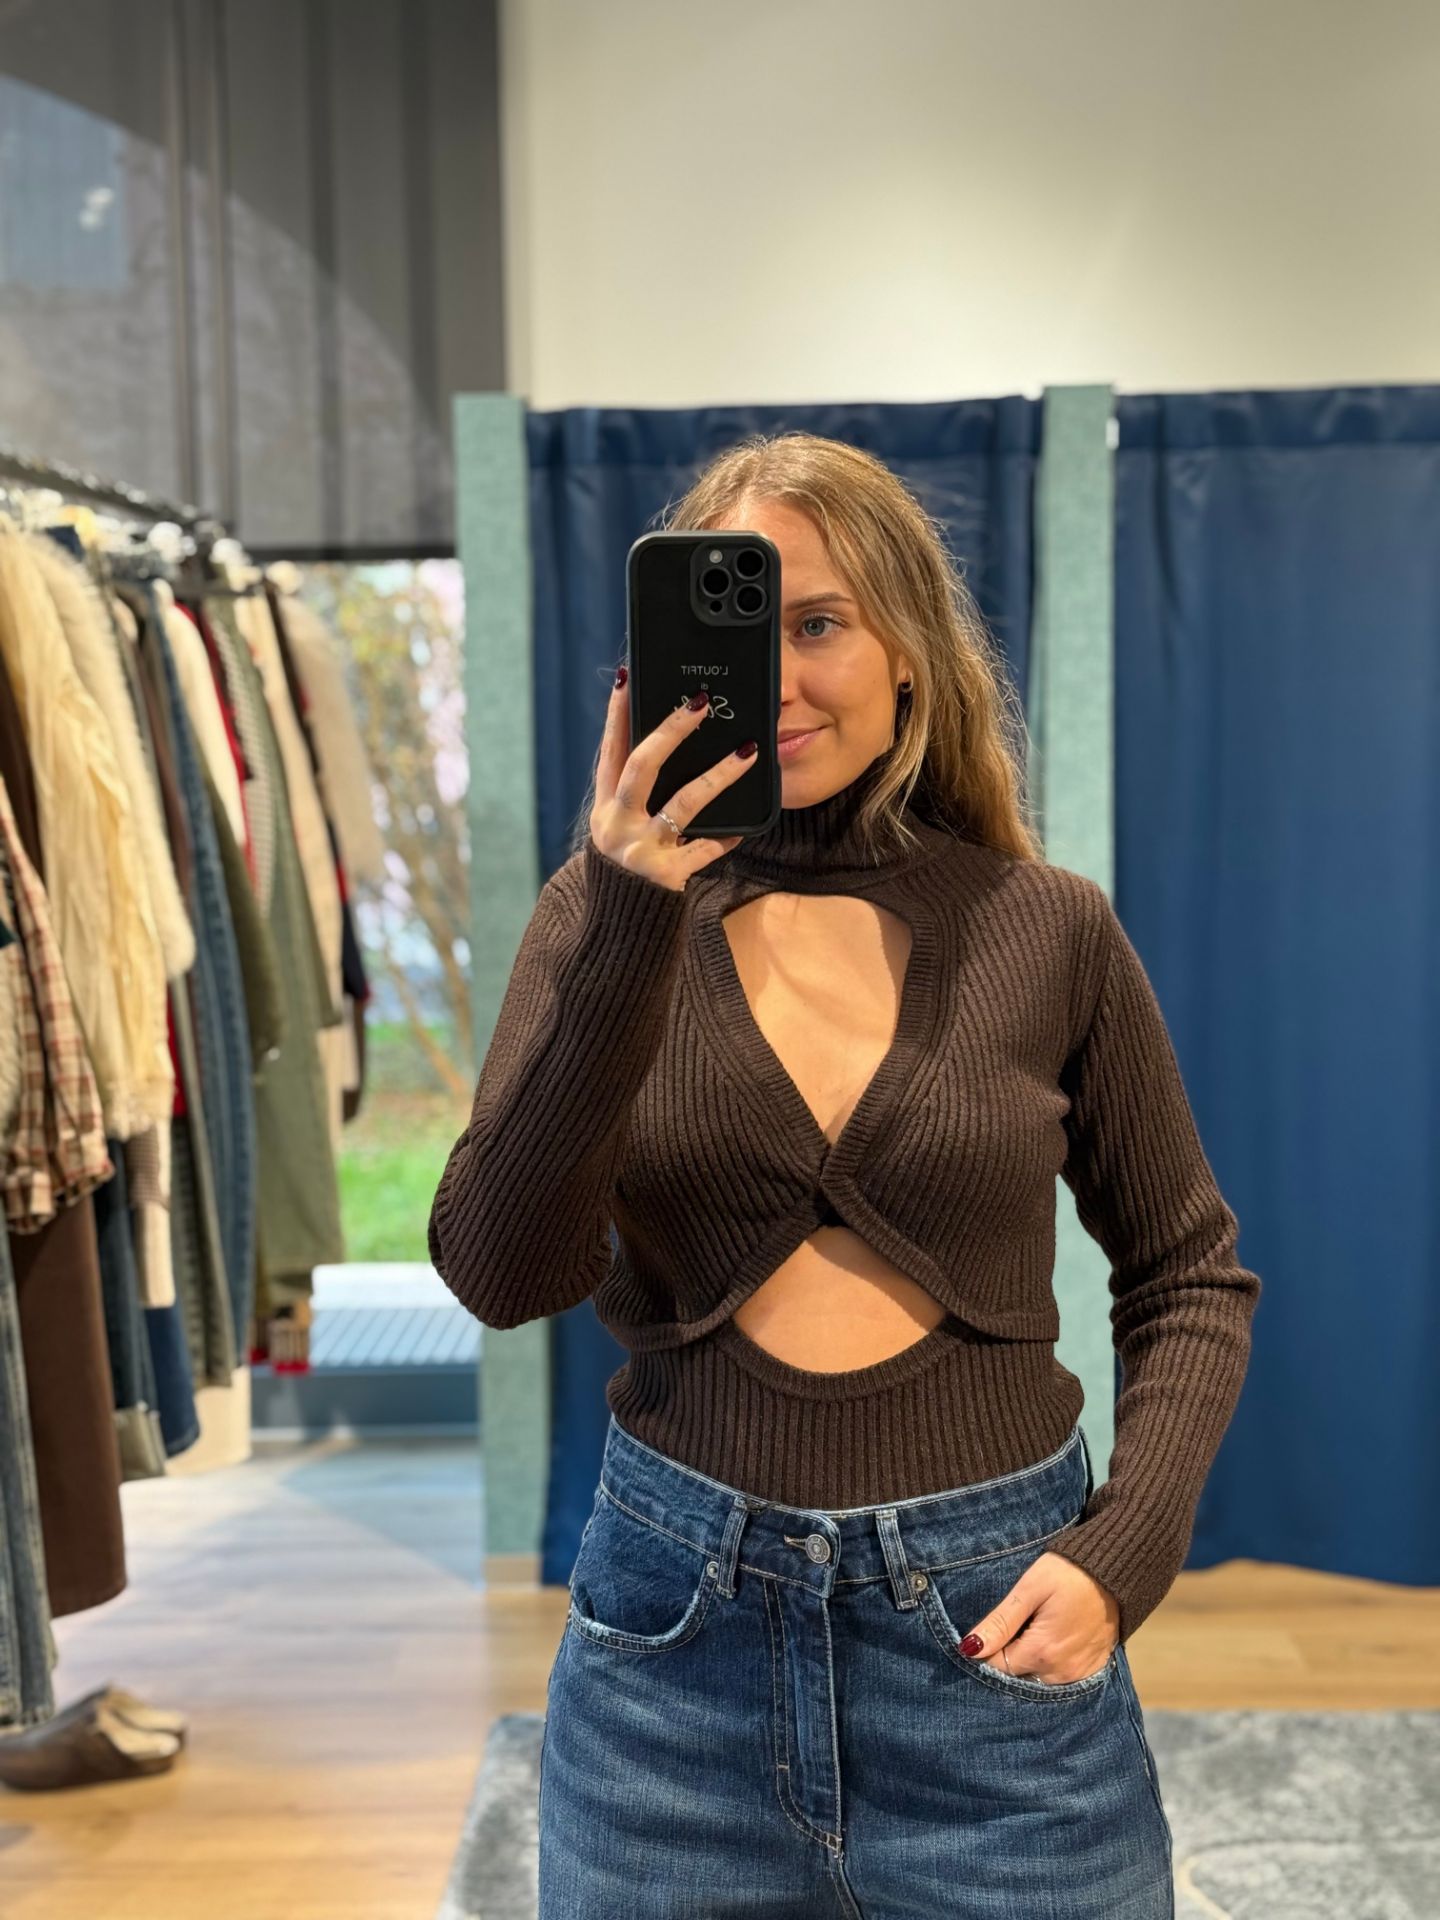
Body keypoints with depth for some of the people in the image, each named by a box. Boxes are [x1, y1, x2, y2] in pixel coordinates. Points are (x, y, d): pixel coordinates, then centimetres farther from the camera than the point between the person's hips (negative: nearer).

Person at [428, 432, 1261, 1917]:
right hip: (677, 1623, 1)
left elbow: (1191, 1276, 5)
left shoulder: (1049, 929, -4)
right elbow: (501, 1277, -16)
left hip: (993, 1626, 0)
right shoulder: (605, 909, -4)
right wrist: (632, 928, -25)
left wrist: (1123, 1549, -8)